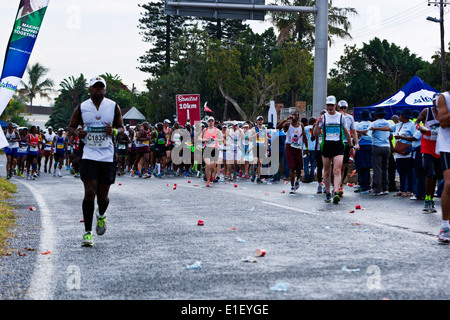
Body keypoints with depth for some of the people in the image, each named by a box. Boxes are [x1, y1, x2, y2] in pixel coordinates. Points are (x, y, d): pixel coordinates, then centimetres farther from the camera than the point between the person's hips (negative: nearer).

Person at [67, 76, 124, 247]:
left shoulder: (113, 106, 4)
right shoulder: (81, 108, 3)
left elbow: (121, 127, 11)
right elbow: (71, 126, 14)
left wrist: (114, 131, -12)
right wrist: (77, 133, -9)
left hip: (107, 157, 1)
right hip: (89, 156, -1)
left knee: (103, 195, 5)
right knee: (89, 193, -11)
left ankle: (101, 215, 41)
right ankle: (87, 232, -3)